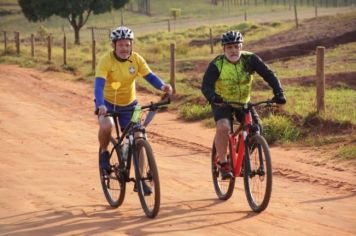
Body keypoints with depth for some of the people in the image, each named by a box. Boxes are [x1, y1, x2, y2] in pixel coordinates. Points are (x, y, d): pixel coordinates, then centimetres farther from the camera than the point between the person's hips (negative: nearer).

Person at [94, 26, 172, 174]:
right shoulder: (106, 61, -22)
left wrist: (162, 87, -38)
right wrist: (100, 105, -48)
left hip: (129, 104, 3)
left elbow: (150, 76, -16)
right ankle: (104, 153, -2)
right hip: (107, 102, -3)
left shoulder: (136, 59, -11)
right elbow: (99, 85, -31)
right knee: (106, 126, -32)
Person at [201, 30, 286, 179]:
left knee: (255, 129, -16)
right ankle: (223, 164, -16)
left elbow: (268, 75, -16)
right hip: (222, 103, -3)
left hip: (244, 102, 3)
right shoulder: (216, 65, -20)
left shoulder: (250, 59, -15)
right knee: (223, 127, -31)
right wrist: (212, 97, -52)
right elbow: (206, 85, -30)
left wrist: (278, 93, -31)